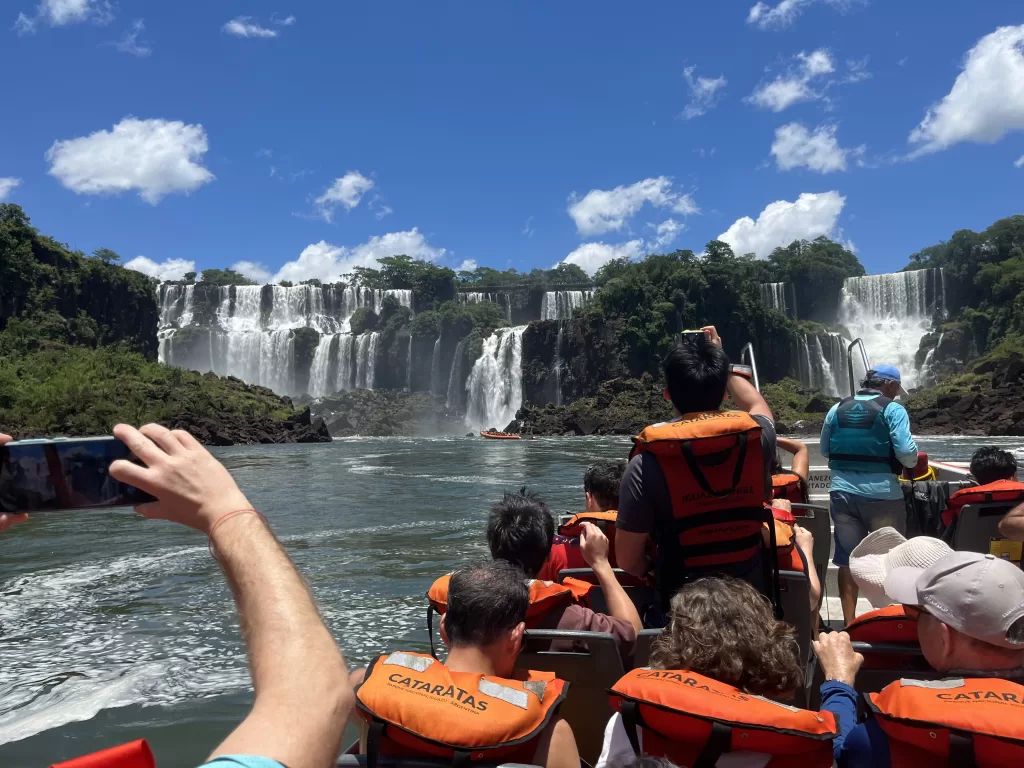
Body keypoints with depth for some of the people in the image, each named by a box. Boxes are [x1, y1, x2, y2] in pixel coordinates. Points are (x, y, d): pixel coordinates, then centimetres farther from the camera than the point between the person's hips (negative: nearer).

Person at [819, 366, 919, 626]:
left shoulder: (837, 409, 8)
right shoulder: (892, 409, -5)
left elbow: (825, 451, 12)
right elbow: (906, 452, -14)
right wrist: (913, 462, 7)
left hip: (843, 492, 4)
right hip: (881, 494, -4)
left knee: (847, 560, 10)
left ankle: (849, 622, 16)